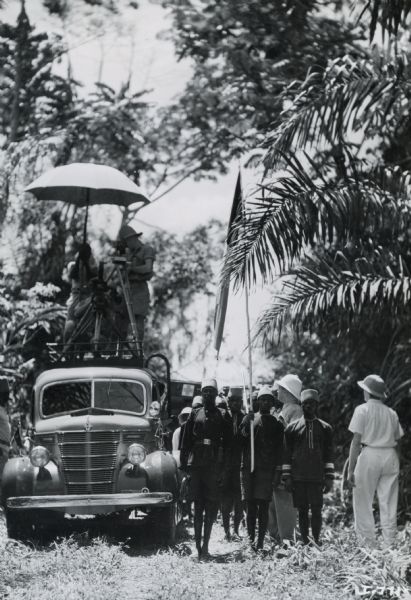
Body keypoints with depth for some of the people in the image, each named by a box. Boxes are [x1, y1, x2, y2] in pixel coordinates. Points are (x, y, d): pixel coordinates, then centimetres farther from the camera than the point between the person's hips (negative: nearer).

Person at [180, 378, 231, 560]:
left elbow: (227, 443, 4)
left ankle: (204, 545, -3)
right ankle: (198, 544, 8)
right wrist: (183, 464, 2)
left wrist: (223, 468, -3)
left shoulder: (222, 416, 6)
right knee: (198, 504, 5)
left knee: (211, 505, -4)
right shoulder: (195, 414, 11)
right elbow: (186, 441, 10)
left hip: (214, 465, -2)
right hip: (196, 464, 2)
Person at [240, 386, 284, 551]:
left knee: (264, 505, -5)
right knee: (251, 505, 1)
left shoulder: (276, 424, 10)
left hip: (267, 469, -1)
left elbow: (279, 450, 8)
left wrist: (277, 471, 0)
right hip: (249, 468, 1)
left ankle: (260, 542, -3)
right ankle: (250, 539, 5)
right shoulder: (249, 418, 11)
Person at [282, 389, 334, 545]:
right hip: (298, 478, 0)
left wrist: (329, 478, 2)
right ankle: (304, 542, 9)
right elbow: (287, 454, 7)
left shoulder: (325, 428, 8)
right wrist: (286, 478, 1)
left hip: (317, 477, 0)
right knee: (302, 510, 3)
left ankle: (316, 541, 2)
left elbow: (329, 454, 8)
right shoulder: (292, 428, 8)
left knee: (316, 510, -4)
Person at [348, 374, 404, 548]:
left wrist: (351, 470, -7)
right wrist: (397, 465, 18)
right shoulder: (391, 413, 12)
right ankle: (390, 543, 8)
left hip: (370, 455, -5)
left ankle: (368, 543, -1)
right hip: (391, 456, 5)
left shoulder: (362, 410, -2)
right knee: (388, 504, 8)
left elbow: (356, 441, -7)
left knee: (363, 503, 2)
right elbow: (397, 442, 11)